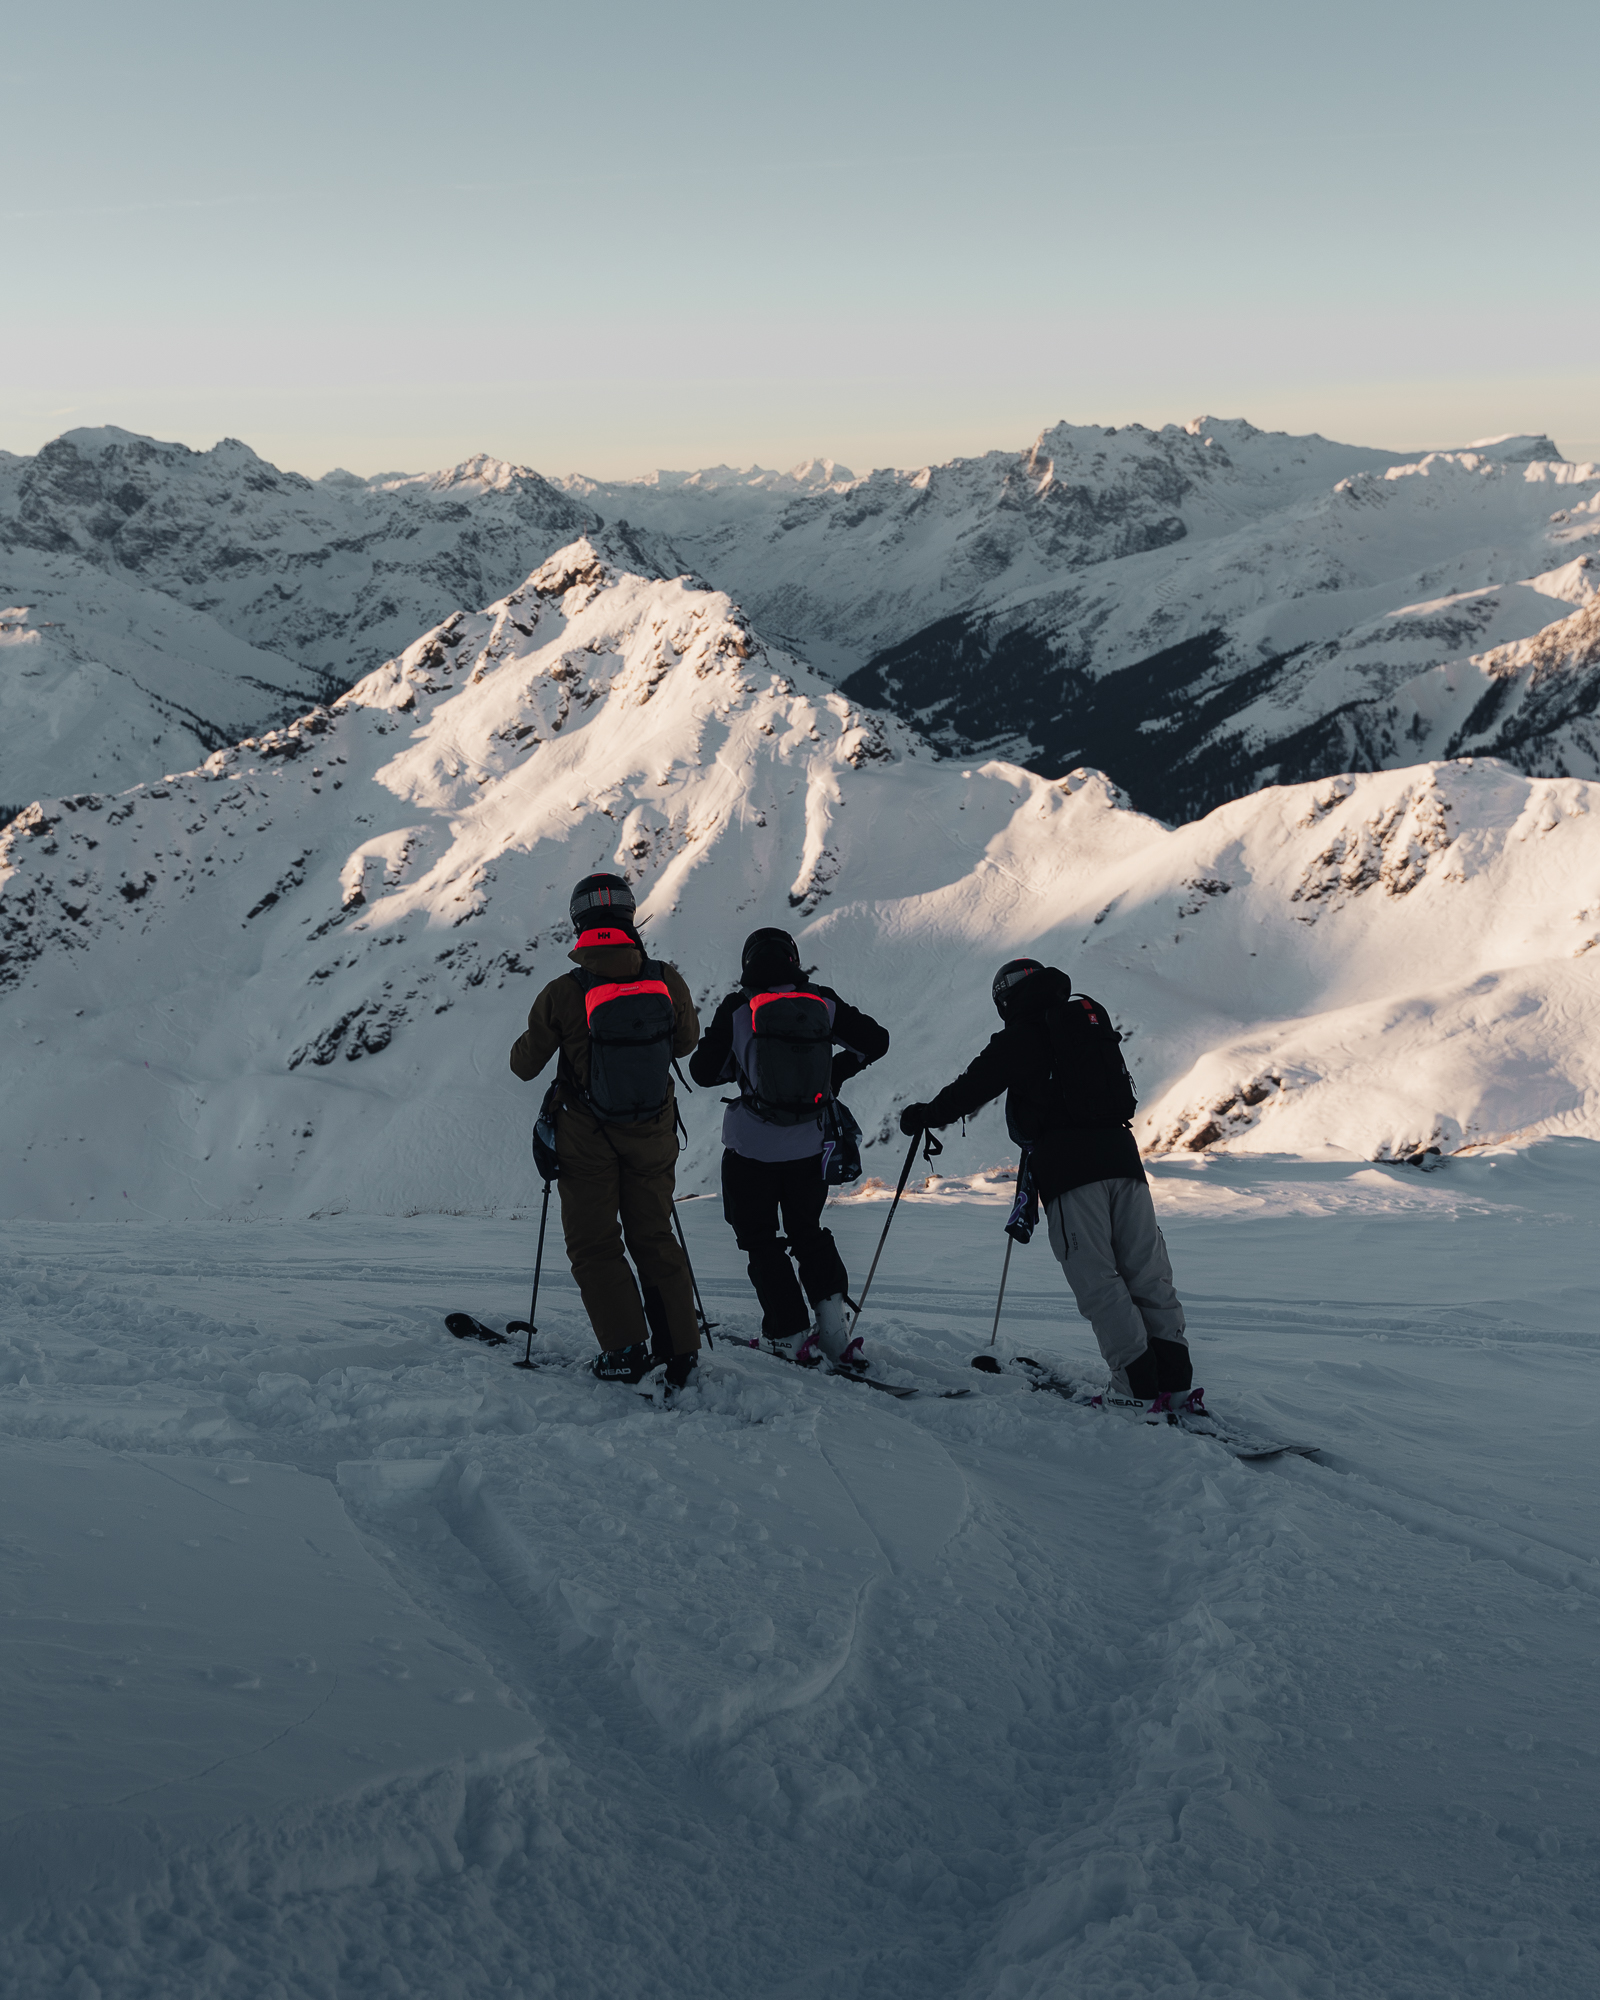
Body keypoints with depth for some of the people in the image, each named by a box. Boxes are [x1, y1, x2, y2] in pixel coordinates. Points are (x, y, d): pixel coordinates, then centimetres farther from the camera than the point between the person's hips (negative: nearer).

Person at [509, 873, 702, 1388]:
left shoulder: (562, 995, -18)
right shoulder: (667, 981, -12)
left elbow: (525, 1065, -4)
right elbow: (686, 1041, 7)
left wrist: (524, 1047, 17)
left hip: (587, 1138, -3)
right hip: (653, 1134, 3)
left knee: (593, 1245, 10)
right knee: (654, 1238, 17)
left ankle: (625, 1348, 2)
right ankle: (680, 1348, 14)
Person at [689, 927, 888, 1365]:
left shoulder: (737, 1009, -9)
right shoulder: (822, 1002, -2)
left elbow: (703, 1070, -4)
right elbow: (875, 1040, 6)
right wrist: (835, 1073, 16)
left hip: (751, 1148, -3)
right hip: (809, 1146, 3)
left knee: (760, 1241, 11)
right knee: (807, 1230, 21)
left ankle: (791, 1336, 4)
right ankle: (830, 1308, 2)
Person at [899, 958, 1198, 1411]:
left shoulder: (1021, 1036, 1)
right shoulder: (1093, 1019, 21)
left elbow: (977, 1083, 2)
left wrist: (925, 1115, 18)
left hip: (1067, 1162, -6)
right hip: (1120, 1151, 6)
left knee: (1096, 1278, -4)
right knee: (1147, 1270, 7)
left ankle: (1138, 1382, -8)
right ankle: (1174, 1378, 4)